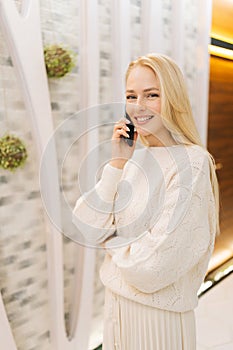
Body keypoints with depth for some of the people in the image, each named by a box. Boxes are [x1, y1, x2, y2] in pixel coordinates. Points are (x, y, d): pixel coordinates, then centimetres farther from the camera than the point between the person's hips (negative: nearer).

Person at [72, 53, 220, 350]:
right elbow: (91, 231, -7)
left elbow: (154, 265, -23)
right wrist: (117, 163, -13)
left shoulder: (191, 162, -19)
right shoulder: (135, 159, 0)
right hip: (117, 300, 6)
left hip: (158, 311, -6)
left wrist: (112, 242, -5)